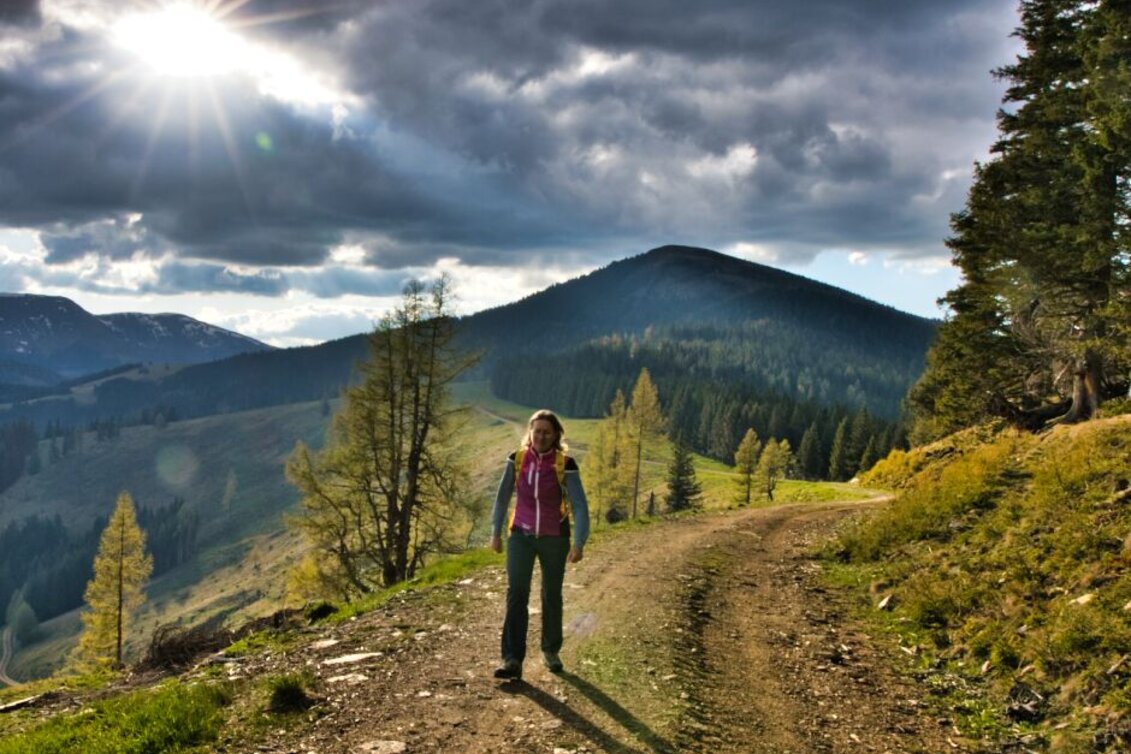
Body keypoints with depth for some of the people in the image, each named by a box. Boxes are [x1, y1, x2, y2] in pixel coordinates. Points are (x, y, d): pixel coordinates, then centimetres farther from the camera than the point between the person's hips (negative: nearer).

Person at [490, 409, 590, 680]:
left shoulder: (565, 465, -13)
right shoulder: (517, 460, -5)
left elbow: (580, 506, -14)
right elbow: (503, 497, 6)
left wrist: (579, 544, -21)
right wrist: (496, 532, 9)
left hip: (554, 538, -1)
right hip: (521, 536, 1)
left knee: (551, 596, 13)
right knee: (516, 594, -11)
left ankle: (551, 650, 33)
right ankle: (513, 661, -14)